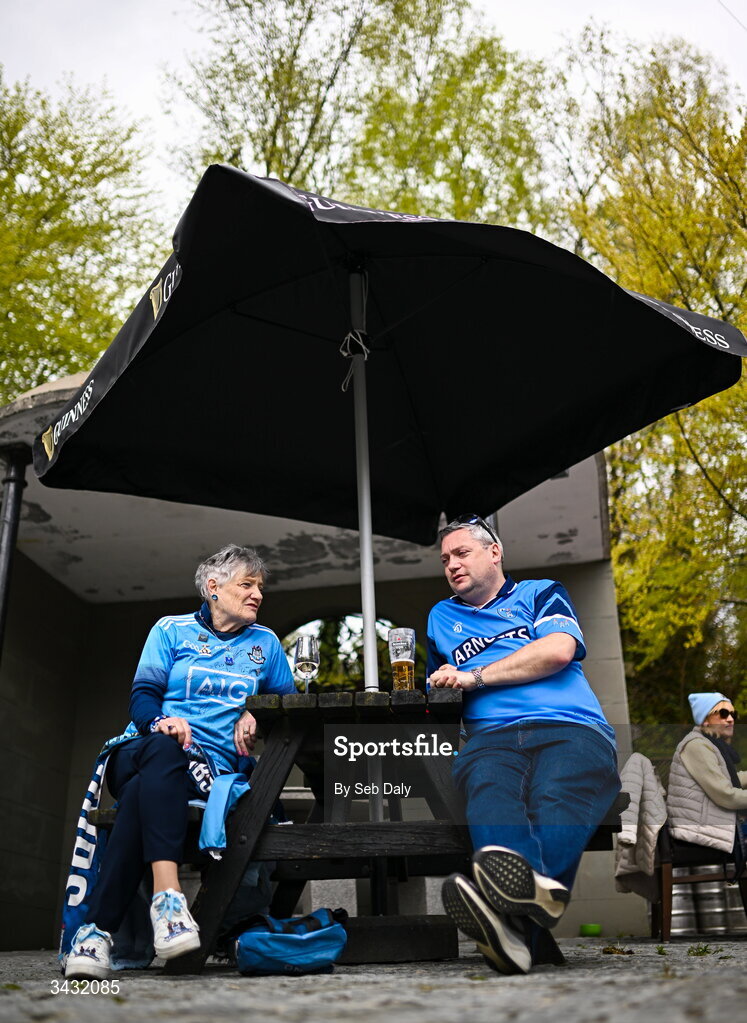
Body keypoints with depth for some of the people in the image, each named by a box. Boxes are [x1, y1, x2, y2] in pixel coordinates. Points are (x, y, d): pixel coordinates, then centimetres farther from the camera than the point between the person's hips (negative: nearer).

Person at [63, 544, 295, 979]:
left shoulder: (265, 642, 20)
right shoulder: (172, 630, 14)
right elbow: (142, 695, 5)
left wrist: (257, 715, -2)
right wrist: (162, 722, -19)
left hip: (213, 764, 1)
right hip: (143, 751, -1)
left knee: (142, 794, -34)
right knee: (163, 749, -40)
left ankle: (97, 929, -40)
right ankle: (168, 893, -52)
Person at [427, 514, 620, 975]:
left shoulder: (541, 592, 25)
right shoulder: (442, 617, 36)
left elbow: (558, 649, 4)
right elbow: (440, 689, 42)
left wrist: (474, 676, 4)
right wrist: (444, 682, 17)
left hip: (571, 728, -1)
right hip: (492, 736, 1)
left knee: (556, 798, -37)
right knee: (489, 789, -37)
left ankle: (517, 927, -60)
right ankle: (531, 886, -65)